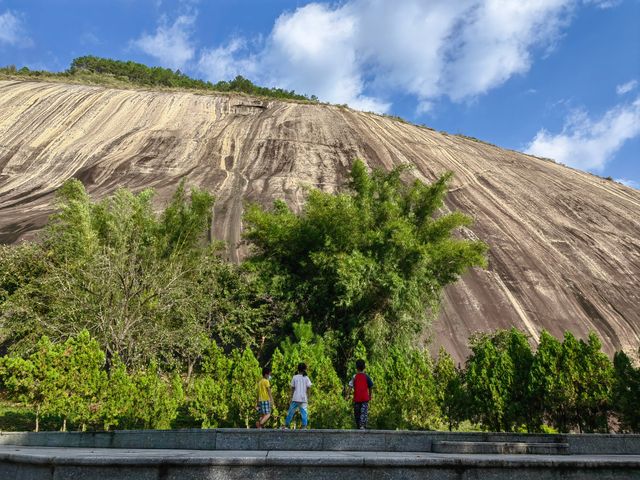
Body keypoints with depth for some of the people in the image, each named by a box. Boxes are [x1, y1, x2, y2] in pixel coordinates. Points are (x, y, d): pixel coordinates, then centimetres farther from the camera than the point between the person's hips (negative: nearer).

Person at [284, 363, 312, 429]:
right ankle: (304, 426, -9)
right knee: (304, 413, 2)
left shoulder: (295, 377, 4)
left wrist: (291, 397, 13)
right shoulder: (306, 378, 4)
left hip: (295, 398, 0)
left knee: (290, 412, 10)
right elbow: (308, 388, -1)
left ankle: (286, 425, 14)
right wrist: (308, 398, 6)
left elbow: (292, 388, 5)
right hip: (304, 399, 0)